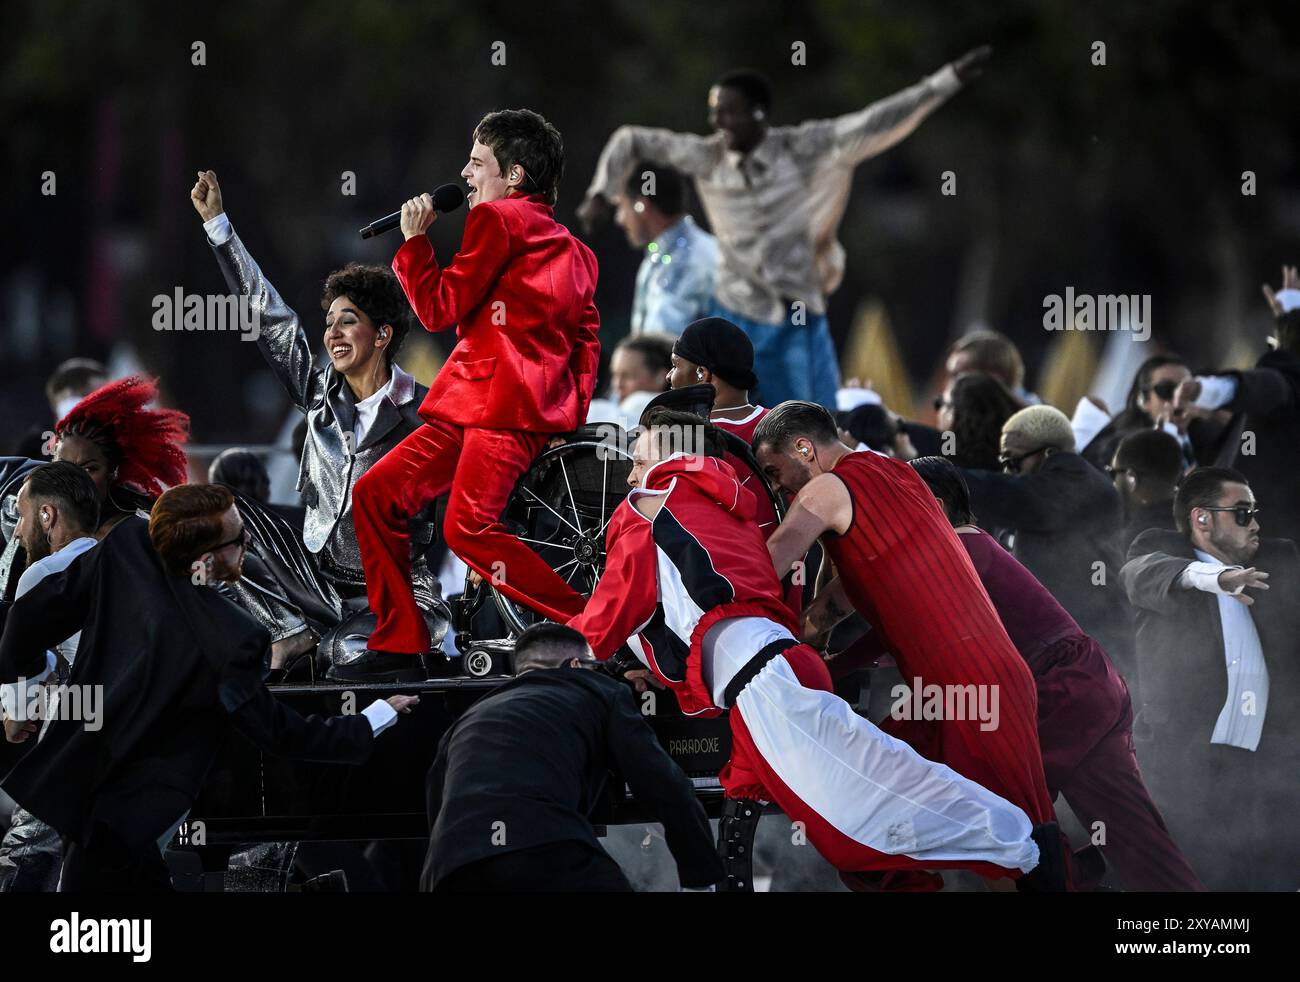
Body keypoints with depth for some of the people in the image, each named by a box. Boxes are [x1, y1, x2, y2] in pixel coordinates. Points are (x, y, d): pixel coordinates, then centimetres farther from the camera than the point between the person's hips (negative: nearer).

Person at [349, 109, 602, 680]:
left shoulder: (498, 219, -4)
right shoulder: (571, 249, 24)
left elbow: (441, 307, -6)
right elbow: (586, 339, 21)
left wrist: (414, 240, 7)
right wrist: (570, 414, 14)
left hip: (505, 408, -10)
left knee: (468, 529, -25)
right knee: (375, 493, 7)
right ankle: (398, 644, 6)